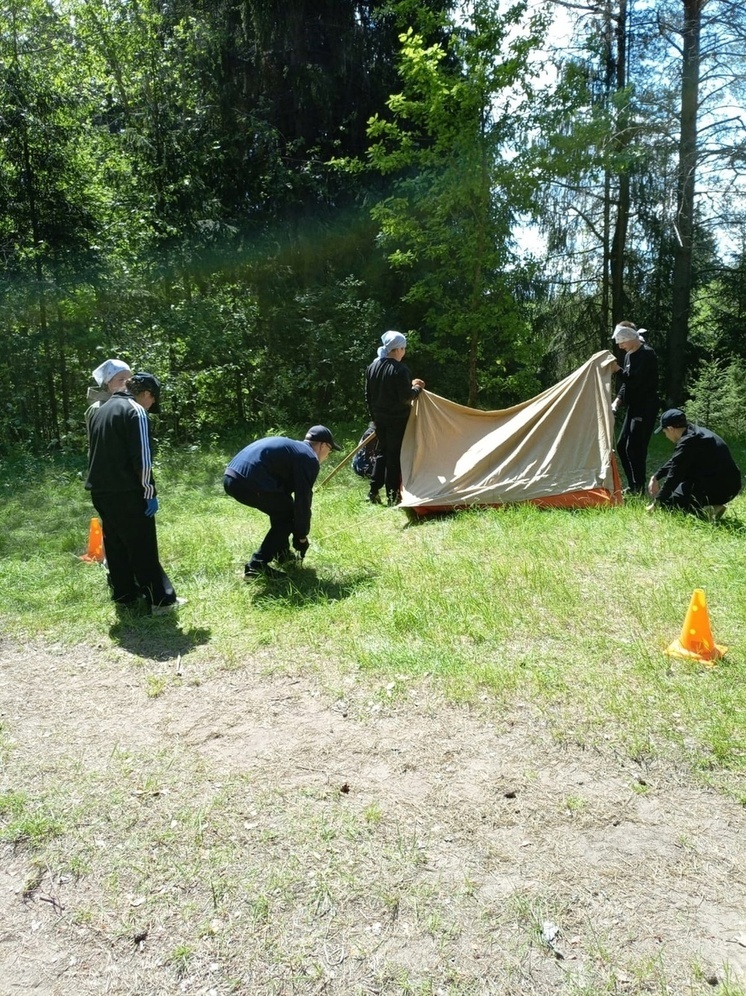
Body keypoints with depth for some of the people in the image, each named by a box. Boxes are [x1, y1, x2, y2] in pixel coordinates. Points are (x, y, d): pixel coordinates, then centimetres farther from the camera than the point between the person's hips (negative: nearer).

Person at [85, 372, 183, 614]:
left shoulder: (100, 411, 18)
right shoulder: (135, 411, -10)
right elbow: (142, 457, -16)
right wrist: (150, 492, -12)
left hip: (99, 490, 8)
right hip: (126, 492, -8)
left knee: (115, 545, 15)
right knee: (143, 547, -4)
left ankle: (124, 594, 23)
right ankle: (160, 599, 0)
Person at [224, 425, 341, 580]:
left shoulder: (291, 447, 30)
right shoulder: (309, 459, 1)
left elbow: (285, 490, 36)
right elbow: (303, 501, -1)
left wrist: (298, 532, 39)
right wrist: (302, 536, 12)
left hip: (231, 478, 10)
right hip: (249, 482, -10)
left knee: (280, 508, 27)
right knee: (288, 514, 7)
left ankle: (282, 554, 35)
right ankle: (257, 565, 0)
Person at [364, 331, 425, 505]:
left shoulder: (372, 366, 5)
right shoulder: (399, 370, -19)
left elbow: (368, 395, 11)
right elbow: (406, 398, -19)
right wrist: (417, 388, -1)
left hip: (380, 418, 7)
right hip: (397, 419, -7)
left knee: (382, 452, 17)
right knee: (395, 455, 1)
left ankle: (374, 492, 16)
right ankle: (392, 495, 5)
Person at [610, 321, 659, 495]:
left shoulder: (647, 354, -15)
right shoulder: (629, 355, 12)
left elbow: (635, 381, -24)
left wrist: (618, 369, -17)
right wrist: (617, 400, 6)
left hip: (645, 407, -10)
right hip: (634, 407, 10)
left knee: (635, 447, -11)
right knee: (621, 445, 10)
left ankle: (639, 488, -3)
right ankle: (633, 485, 19)